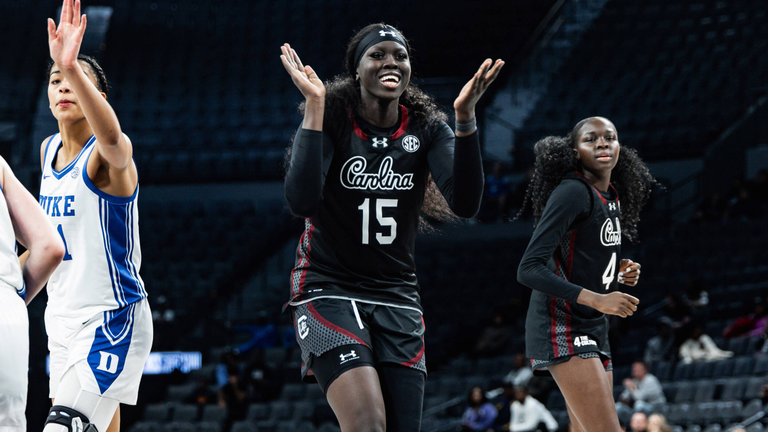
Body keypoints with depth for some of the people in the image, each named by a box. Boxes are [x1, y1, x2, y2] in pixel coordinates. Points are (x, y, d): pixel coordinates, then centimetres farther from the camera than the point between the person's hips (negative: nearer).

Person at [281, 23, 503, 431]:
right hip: (329, 290, -5)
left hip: (396, 299, 5)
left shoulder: (427, 129, 1)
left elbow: (465, 204, -16)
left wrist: (465, 118, -26)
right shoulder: (330, 118, -9)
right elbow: (302, 201, -26)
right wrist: (314, 105, -27)